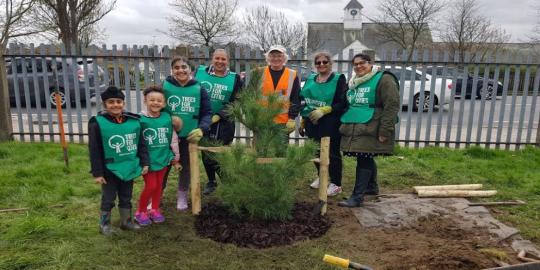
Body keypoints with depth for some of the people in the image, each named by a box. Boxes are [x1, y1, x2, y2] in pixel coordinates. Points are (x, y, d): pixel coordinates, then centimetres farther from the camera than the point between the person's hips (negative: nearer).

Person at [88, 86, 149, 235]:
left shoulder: (134, 121, -3)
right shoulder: (98, 123, -13)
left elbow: (141, 144, 5)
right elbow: (94, 150, -10)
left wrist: (144, 163, 2)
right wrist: (97, 172, -10)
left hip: (129, 168, 4)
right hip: (109, 170, -3)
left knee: (126, 197, 19)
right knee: (108, 199, 11)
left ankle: (126, 221, 35)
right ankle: (104, 224, 29)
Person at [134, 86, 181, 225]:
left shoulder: (167, 117, -2)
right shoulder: (140, 119, -14)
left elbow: (173, 138, 7)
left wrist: (176, 157, 13)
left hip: (163, 158, 4)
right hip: (148, 160, -4)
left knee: (159, 185, 15)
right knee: (151, 186, -1)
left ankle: (155, 210, 33)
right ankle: (140, 212, 21)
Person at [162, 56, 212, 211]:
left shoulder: (199, 89, -5)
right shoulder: (164, 86, -8)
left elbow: (207, 112, -1)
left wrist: (202, 129, -17)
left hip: (189, 137, 1)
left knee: (186, 167, 16)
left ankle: (182, 196, 36)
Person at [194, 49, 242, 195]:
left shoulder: (234, 78, -1)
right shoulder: (200, 72, 1)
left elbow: (235, 102, -4)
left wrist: (218, 116, -14)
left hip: (223, 122, -2)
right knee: (206, 153, 13)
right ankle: (211, 182, 31)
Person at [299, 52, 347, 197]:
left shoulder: (339, 79, -4)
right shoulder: (310, 80, 13)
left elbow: (342, 102, -12)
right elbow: (303, 100, 19)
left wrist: (324, 110, -22)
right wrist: (303, 121, 17)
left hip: (330, 123, -6)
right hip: (312, 122, 6)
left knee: (332, 152, -1)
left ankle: (336, 184, 10)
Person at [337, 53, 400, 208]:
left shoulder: (384, 79, -7)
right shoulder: (353, 82, 17)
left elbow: (392, 106, -14)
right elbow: (348, 104, 29)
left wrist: (385, 131, -19)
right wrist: (345, 125, 23)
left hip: (370, 130, -7)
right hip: (354, 129, 8)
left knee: (364, 160, -10)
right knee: (367, 159, 17)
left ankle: (357, 197, -6)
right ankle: (372, 187, 34)